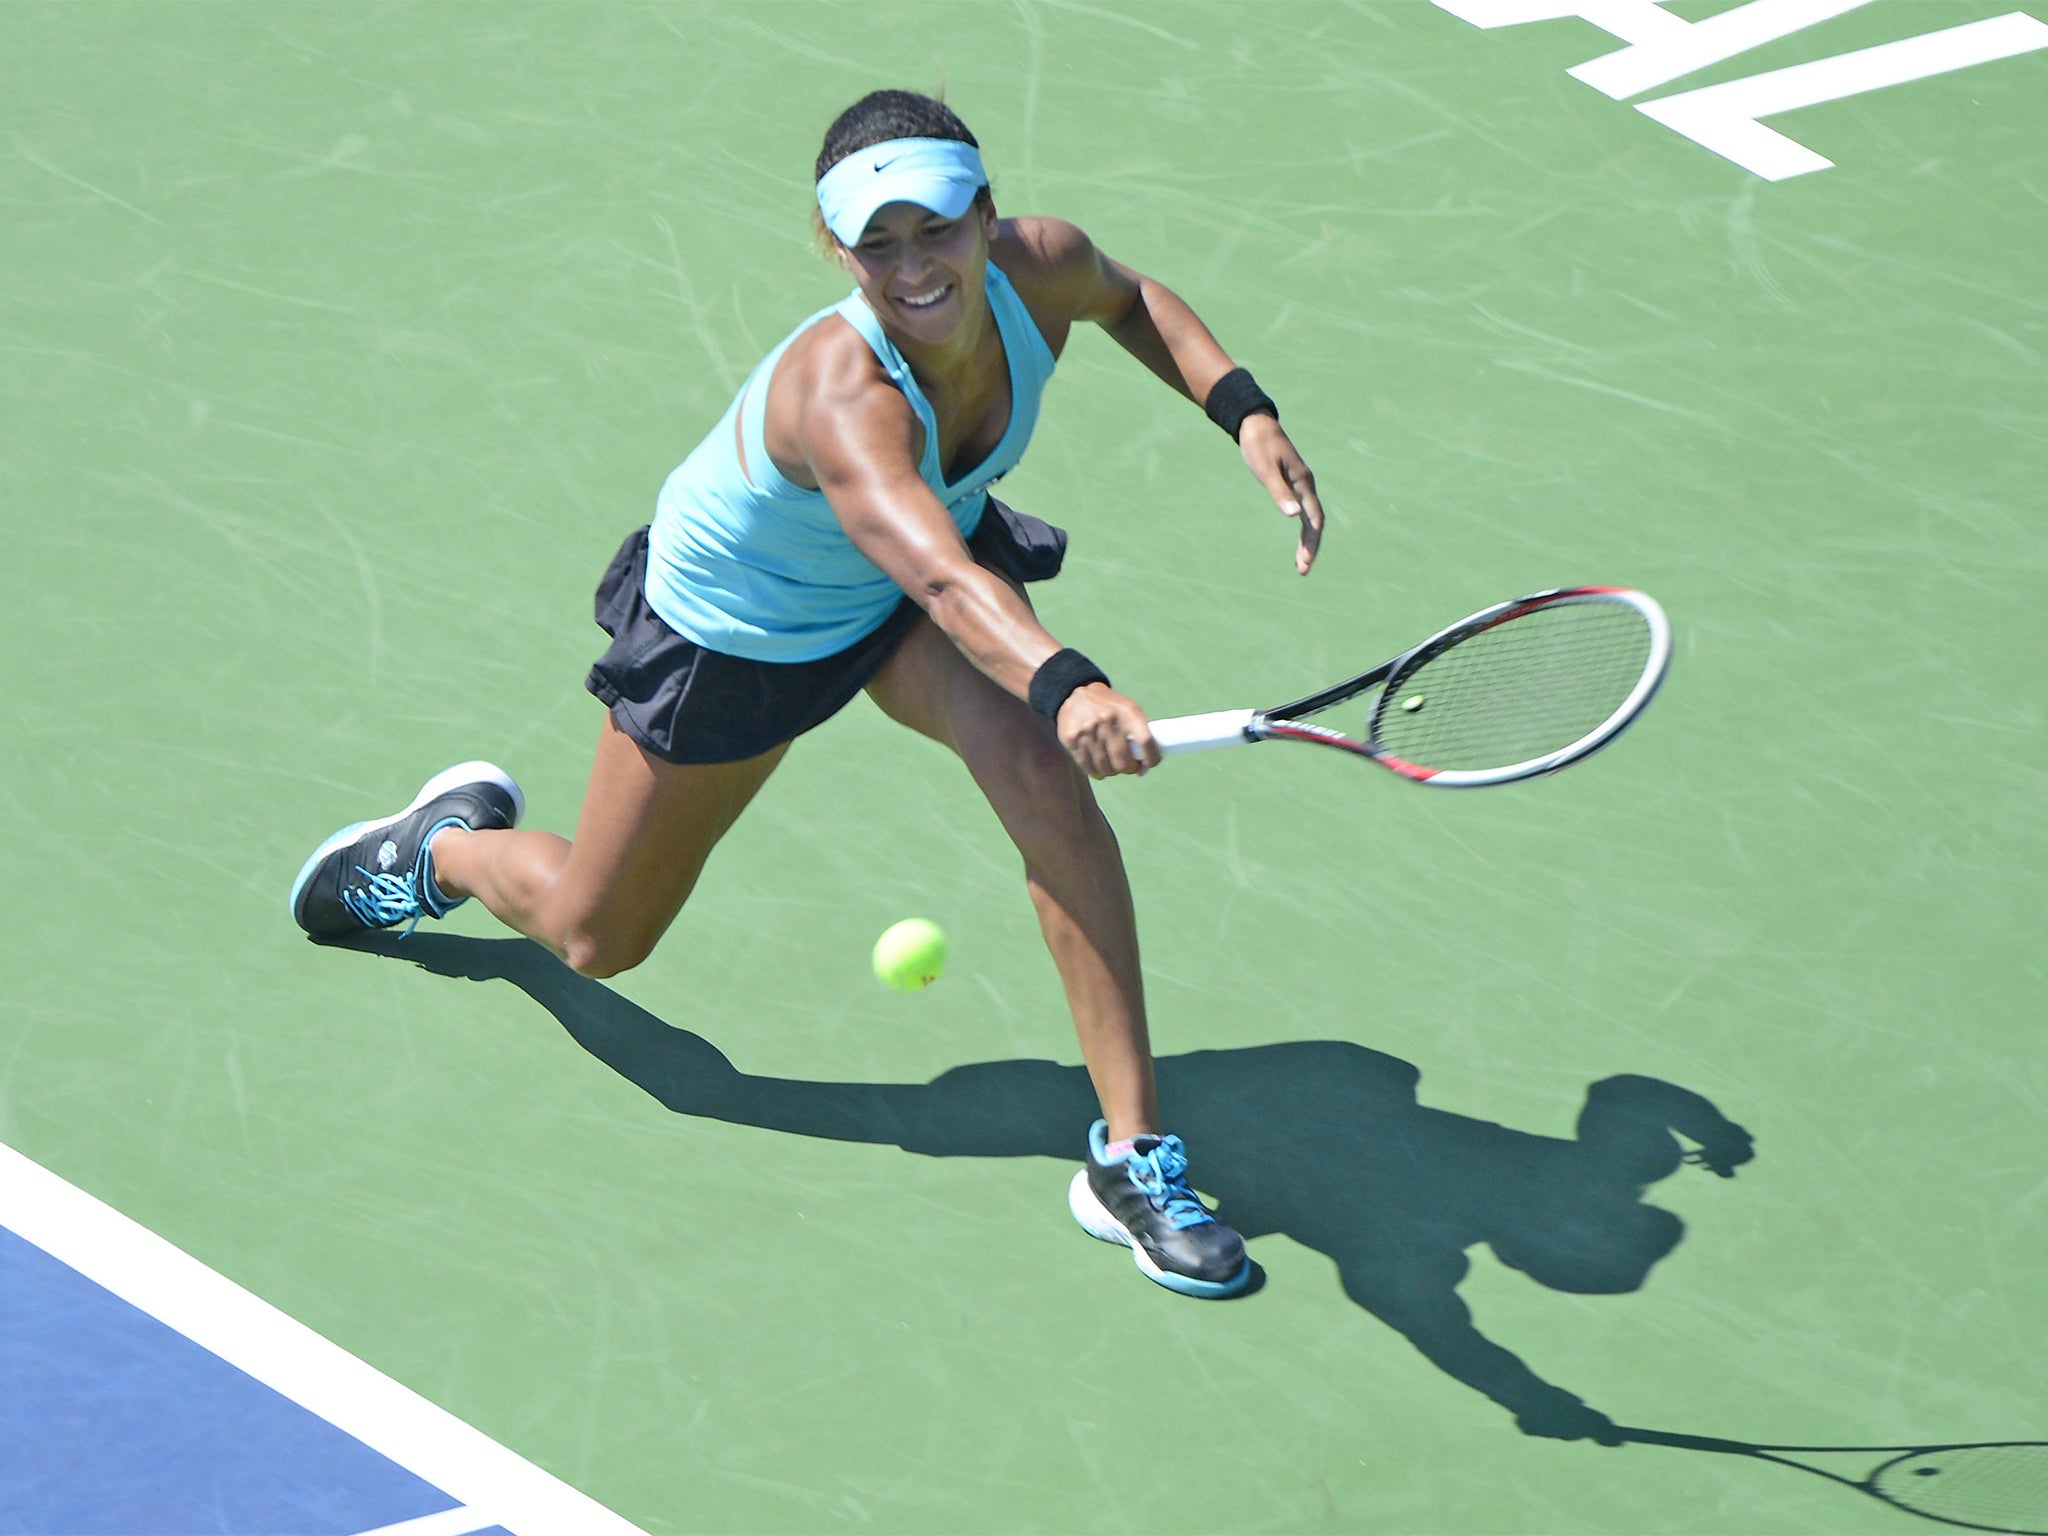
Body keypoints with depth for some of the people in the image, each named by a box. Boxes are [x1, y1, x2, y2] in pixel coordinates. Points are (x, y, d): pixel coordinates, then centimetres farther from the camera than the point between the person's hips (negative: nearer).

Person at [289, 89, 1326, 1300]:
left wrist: (1244, 409, -14)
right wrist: (1063, 681, -83)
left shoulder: (1040, 267, -27)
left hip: (932, 568, 4)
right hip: (733, 628, -4)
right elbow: (938, 576, -64)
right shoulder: (842, 394, -46)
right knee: (596, 940, 14)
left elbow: (1128, 297, 1)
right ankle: (447, 845, 50)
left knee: (1047, 780, -27)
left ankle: (1133, 1155, -20)